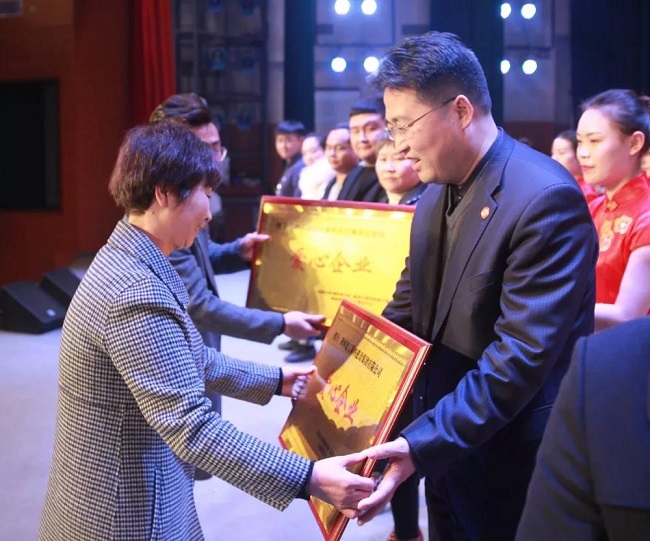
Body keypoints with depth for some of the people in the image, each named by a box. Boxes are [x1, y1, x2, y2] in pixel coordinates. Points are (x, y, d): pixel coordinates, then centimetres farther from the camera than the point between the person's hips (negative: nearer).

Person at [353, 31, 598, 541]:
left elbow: (523, 354, -29)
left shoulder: (546, 198, -24)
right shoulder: (435, 194, 4)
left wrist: (421, 444, -32)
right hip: (448, 442, 8)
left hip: (512, 456, -8)